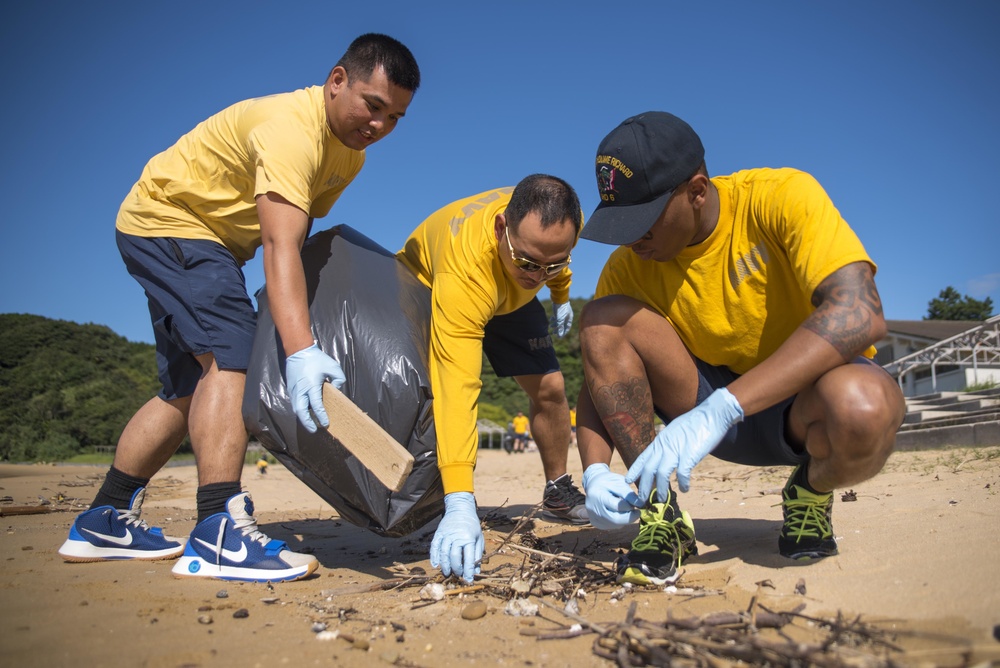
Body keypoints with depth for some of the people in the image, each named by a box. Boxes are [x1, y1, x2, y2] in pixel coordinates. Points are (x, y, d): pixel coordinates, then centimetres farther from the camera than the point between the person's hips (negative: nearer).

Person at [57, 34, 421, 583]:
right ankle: (219, 535, -28)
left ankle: (102, 525, 19)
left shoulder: (350, 153, 2)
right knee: (231, 356, -25)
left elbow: (302, 231, 11)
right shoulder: (290, 126, -29)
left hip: (210, 243, 10)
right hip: (167, 217, -10)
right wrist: (300, 351, -51)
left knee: (191, 389, 9)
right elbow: (280, 246, -41)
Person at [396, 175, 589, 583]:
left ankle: (558, 491, 19)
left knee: (549, 388, -4)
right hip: (428, 287, -4)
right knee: (440, 385, -25)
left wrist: (561, 296, 8)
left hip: (511, 298, 4)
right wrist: (459, 505, -58)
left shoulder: (558, 221, -33)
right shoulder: (463, 273, -49)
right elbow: (456, 392, -54)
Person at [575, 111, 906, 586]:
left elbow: (859, 313, -34)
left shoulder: (783, 197, -20)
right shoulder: (628, 266, -9)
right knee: (603, 319, -20)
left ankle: (813, 492, -3)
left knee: (862, 408, -40)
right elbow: (600, 375, -6)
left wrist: (721, 409, -42)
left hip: (805, 392, -2)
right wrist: (595, 472, -26)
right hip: (714, 404, 3)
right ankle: (663, 512, -14)